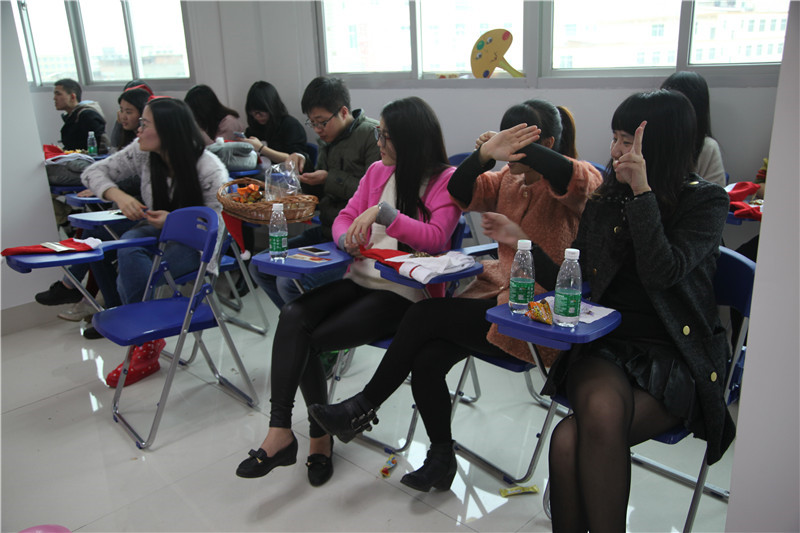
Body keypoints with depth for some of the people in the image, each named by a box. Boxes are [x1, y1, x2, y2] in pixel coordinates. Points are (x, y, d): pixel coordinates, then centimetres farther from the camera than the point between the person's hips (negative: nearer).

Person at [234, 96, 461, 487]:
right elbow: (345, 217, 17)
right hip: (361, 277, 6)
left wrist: (383, 212, -22)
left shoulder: (446, 180, -2)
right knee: (294, 314, -23)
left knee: (309, 340, -20)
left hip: (404, 291, -6)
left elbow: (435, 238, -15)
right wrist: (348, 238, -6)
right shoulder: (378, 171, 16)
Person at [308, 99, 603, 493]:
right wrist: (485, 154, -19)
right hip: (496, 291, 7)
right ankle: (441, 458, 7)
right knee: (426, 360, -15)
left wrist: (518, 149, -24)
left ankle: (363, 408, 3)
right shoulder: (509, 178, 12)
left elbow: (581, 180, -33)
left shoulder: (568, 185, -8)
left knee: (424, 314, -17)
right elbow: (460, 192, 0)